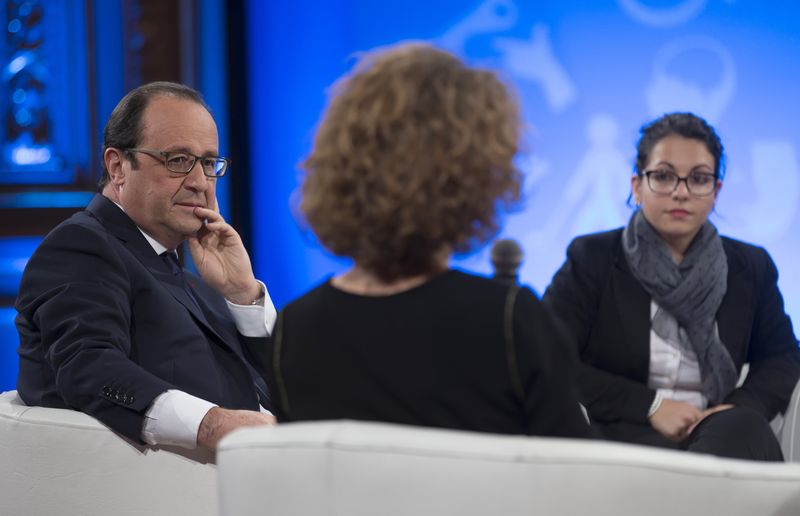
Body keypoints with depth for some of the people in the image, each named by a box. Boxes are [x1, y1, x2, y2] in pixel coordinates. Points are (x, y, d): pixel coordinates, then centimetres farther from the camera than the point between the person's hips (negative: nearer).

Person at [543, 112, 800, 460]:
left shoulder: (751, 267, 13)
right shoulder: (592, 259, 3)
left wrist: (740, 408, -4)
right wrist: (650, 406, -11)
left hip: (721, 436, 4)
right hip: (622, 434, -4)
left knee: (745, 428, -32)